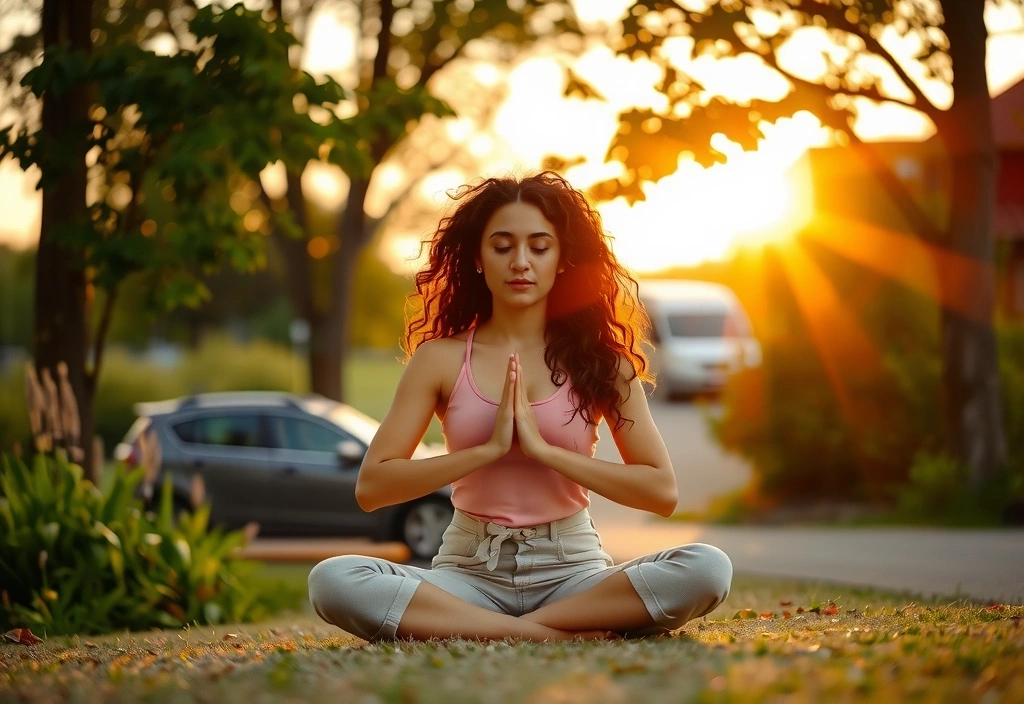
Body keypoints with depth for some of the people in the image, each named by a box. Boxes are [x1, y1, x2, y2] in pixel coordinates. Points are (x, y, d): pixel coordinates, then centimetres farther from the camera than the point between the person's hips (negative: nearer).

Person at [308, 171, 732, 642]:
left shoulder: (598, 358, 3)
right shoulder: (441, 358, 2)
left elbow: (662, 491, -4)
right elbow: (372, 487, -5)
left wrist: (543, 449, -13)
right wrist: (489, 449, -14)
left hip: (571, 570, 0)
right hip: (470, 571, 0)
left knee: (707, 569, -28)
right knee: (332, 582, -29)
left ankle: (478, 631, -23)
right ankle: (560, 635, -28)